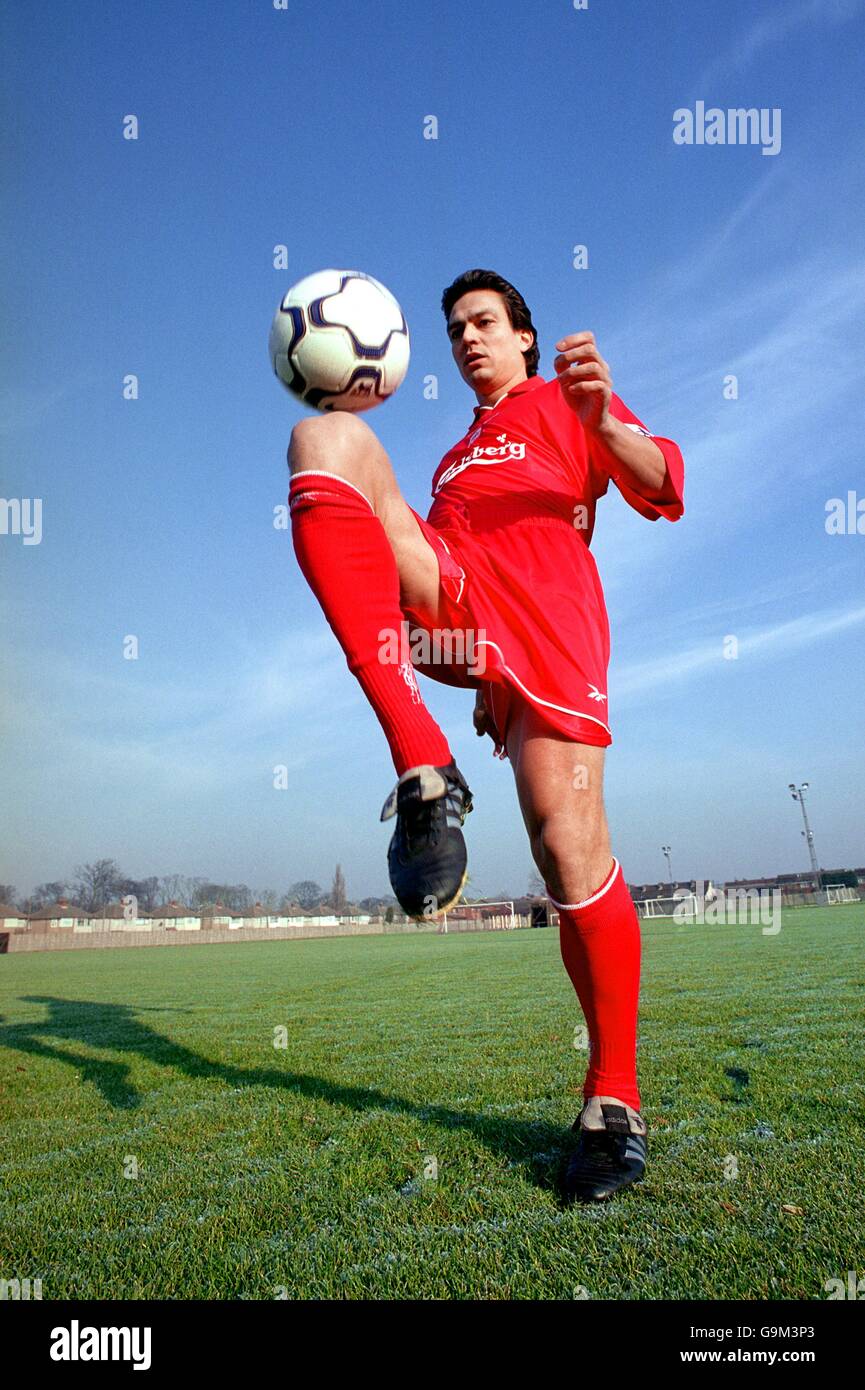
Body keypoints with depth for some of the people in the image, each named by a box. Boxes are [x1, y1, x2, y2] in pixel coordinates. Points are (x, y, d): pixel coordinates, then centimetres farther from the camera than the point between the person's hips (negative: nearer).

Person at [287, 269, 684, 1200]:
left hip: (544, 619, -4)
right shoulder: (456, 457, 38)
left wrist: (601, 420, -16)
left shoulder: (564, 406, 20)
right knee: (327, 435, -19)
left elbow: (663, 494, 4)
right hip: (447, 615, 4)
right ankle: (422, 768, -32)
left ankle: (615, 1100, 6)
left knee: (569, 849, -17)